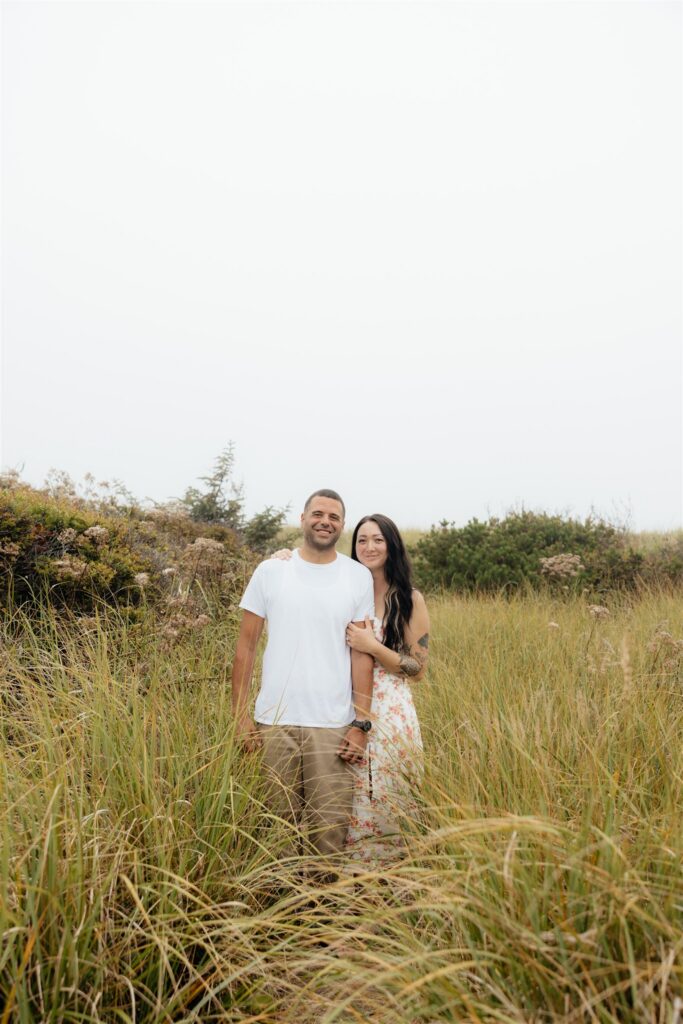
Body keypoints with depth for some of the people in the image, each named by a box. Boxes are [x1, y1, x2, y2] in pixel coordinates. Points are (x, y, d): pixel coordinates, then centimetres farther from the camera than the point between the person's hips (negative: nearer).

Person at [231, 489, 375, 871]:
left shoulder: (359, 576, 2)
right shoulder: (271, 570, 2)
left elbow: (362, 654, 1)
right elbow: (246, 645, 4)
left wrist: (362, 723, -4)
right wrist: (240, 714, 0)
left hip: (333, 725, 0)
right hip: (273, 721, 1)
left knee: (331, 828, 2)